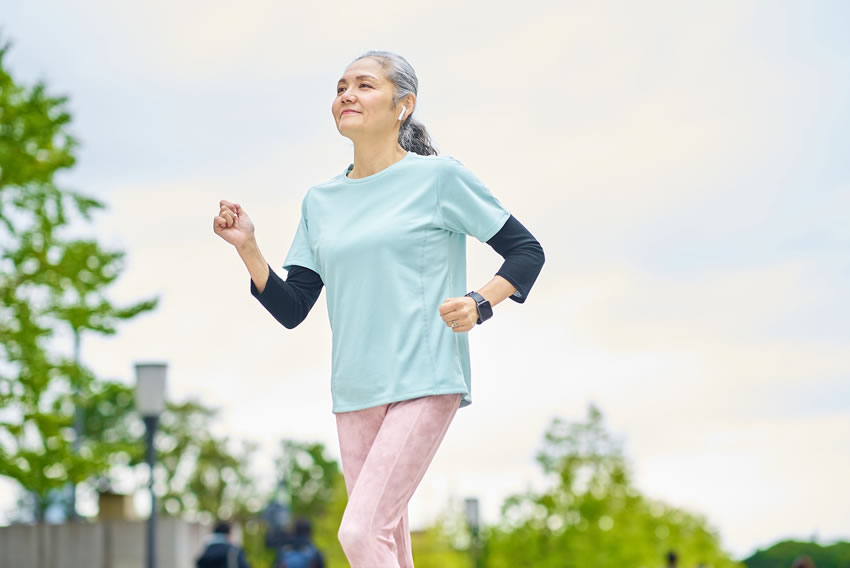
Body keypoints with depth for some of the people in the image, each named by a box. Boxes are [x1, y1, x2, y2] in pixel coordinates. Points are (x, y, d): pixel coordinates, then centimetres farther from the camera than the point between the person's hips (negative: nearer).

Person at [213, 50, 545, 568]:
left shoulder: (439, 177, -1)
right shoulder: (321, 201, 13)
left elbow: (527, 251, 3)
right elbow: (290, 309, 11)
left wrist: (480, 303, -14)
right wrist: (247, 247, -2)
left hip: (427, 383, -6)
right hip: (356, 392, 6)